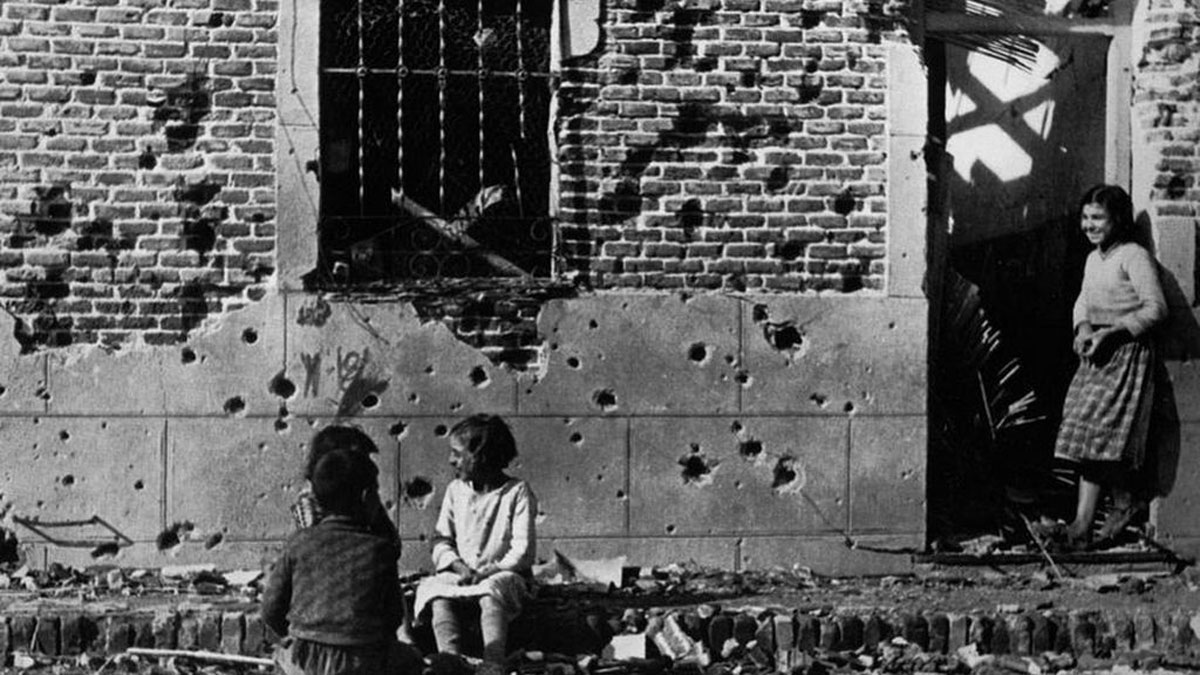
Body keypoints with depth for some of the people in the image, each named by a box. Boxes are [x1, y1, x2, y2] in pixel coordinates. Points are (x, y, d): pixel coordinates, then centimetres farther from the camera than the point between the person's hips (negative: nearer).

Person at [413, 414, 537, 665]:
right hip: (459, 576, 4)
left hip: (502, 574, -4)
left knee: (491, 594, -37)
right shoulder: (455, 490, 11)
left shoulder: (517, 492, -3)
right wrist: (458, 566, -11)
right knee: (437, 594, -28)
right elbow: (441, 540, 9)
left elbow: (523, 550, -8)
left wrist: (488, 572, -19)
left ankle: (493, 665, -46)